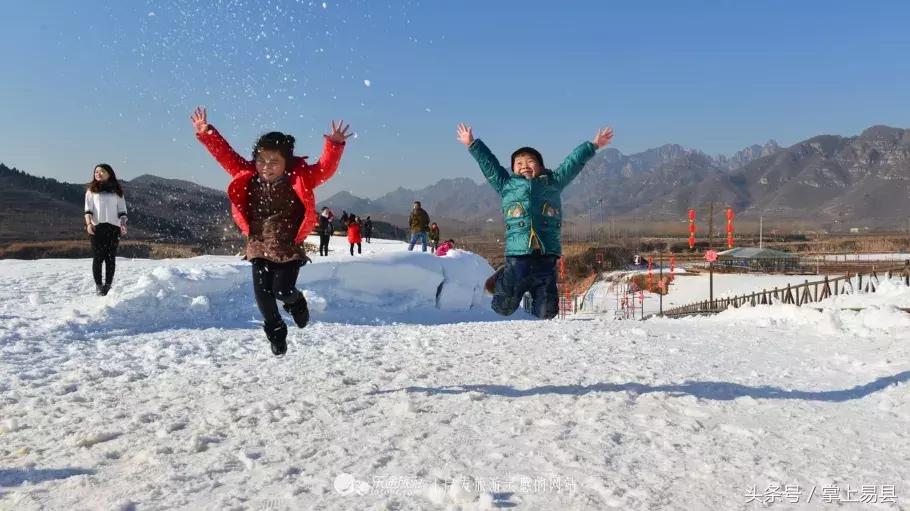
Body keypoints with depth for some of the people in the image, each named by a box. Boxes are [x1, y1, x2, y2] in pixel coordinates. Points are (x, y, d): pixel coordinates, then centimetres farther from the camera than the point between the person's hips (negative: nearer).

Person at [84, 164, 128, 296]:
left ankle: (108, 285, 4)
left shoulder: (117, 190, 16)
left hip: (113, 227, 1)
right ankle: (98, 285, 2)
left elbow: (122, 210, 13)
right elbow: (88, 209, 6)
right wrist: (89, 223, -10)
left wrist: (123, 224, -3)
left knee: (111, 258, -2)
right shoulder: (91, 190, 14)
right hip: (97, 227, -1)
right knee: (98, 258, -4)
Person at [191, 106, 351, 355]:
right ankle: (276, 330, 23)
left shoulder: (300, 178, -11)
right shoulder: (247, 177, -3)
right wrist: (206, 132, -8)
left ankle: (296, 301, 30)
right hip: (259, 248, 3)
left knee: (283, 290, -8)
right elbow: (225, 154, 0)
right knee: (262, 293, -2)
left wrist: (335, 145, -36)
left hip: (289, 248, -3)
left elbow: (326, 167, -20)